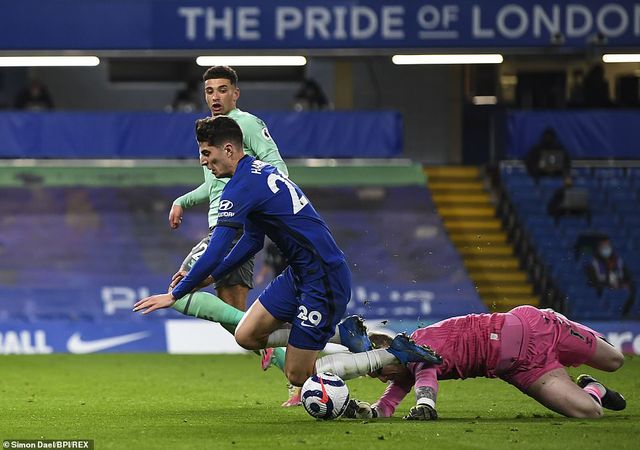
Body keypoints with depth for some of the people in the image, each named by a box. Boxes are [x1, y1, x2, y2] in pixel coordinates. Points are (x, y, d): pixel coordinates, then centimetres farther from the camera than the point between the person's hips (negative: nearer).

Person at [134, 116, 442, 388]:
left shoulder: (241, 187, -18)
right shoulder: (259, 171, 12)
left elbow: (215, 253, -20)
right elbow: (253, 241, 22)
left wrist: (175, 295, -10)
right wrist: (208, 276, 18)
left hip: (324, 279, -9)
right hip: (301, 274, 9)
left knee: (297, 376, -2)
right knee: (247, 335, 8)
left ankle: (396, 355, 1)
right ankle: (344, 334, 11)